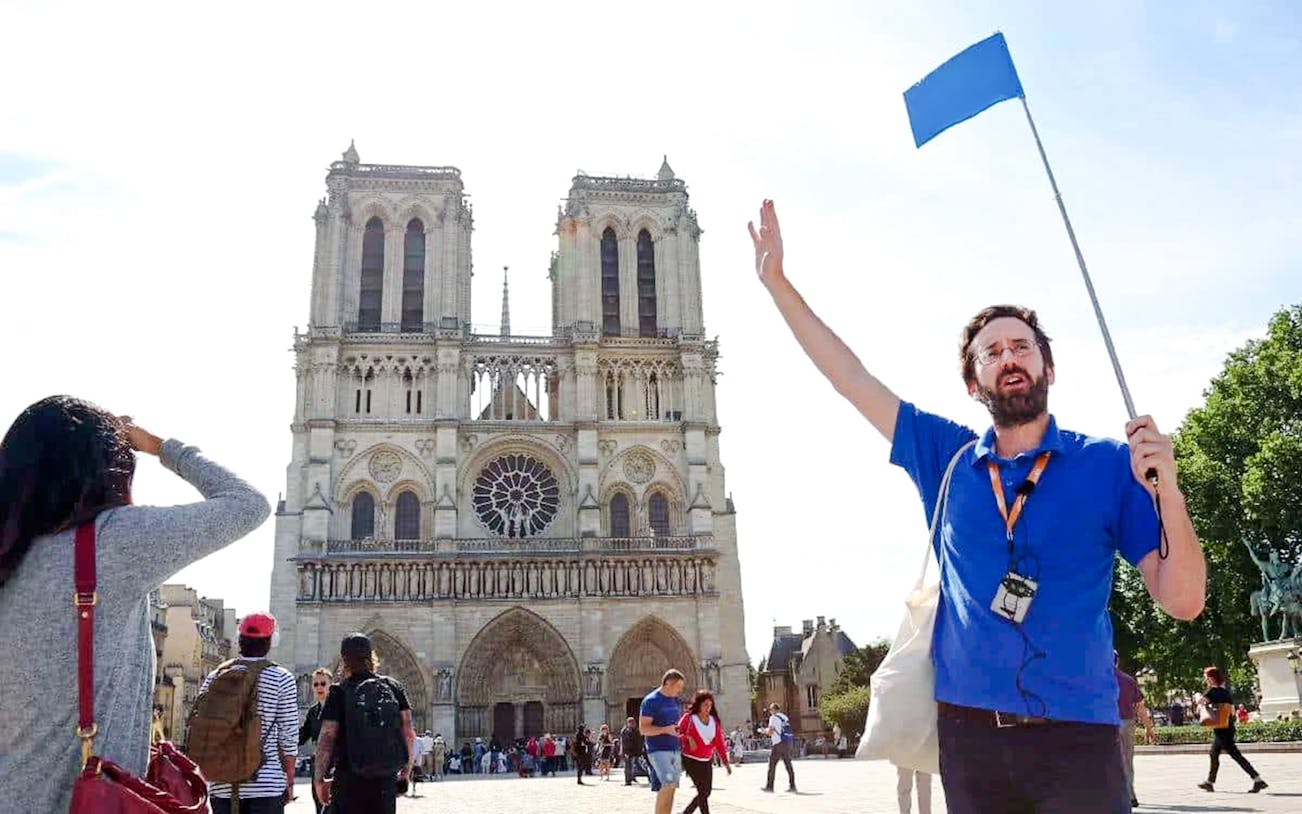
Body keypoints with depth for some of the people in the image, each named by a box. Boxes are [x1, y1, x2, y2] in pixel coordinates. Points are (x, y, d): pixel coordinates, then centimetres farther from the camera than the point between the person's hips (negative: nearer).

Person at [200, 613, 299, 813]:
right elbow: (288, 737, -4)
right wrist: (289, 782, 5)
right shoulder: (282, 680, -4)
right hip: (267, 783, -3)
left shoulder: (215, 678, 5)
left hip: (222, 785, 3)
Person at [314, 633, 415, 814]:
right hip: (387, 779, 3)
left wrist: (319, 780, -1)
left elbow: (326, 739, -10)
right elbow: (409, 733, 3)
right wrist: (406, 769, 14)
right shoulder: (393, 687, 3)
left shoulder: (339, 692, -6)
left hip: (349, 779, -3)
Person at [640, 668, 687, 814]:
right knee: (668, 785, -23)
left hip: (675, 751, 8)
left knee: (671, 788, 6)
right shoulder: (651, 701, -8)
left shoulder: (674, 700, 15)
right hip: (658, 751, -7)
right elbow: (643, 728, -13)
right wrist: (665, 729, -25)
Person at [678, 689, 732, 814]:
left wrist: (725, 761, 3)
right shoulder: (688, 718, -9)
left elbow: (719, 742, 7)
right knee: (703, 791, -11)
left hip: (707, 761, 6)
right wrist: (687, 738, -25)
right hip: (691, 760, -6)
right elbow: (677, 734, -7)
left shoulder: (714, 721, 6)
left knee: (707, 791, 9)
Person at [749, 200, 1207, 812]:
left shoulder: (1108, 465, 0)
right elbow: (849, 378, 8)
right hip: (969, 733, 2)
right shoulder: (948, 460, 6)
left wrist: (1166, 492, -19)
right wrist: (777, 281, 7)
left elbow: (1182, 601, -3)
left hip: (1076, 738, -2)